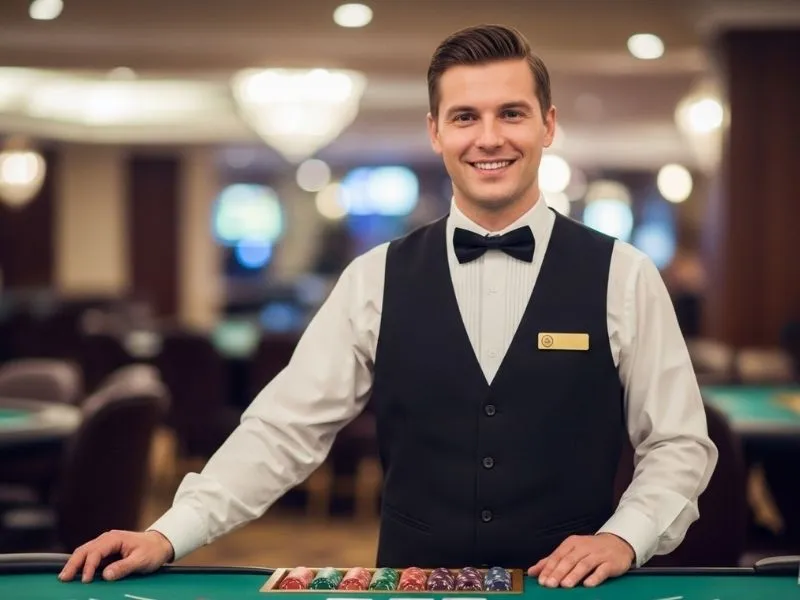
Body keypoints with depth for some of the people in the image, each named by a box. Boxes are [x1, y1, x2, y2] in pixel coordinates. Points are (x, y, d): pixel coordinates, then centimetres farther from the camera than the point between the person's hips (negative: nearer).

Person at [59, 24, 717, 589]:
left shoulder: (623, 277, -1)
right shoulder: (377, 279, 2)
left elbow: (678, 444, 4)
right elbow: (286, 426, 0)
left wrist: (623, 537, -12)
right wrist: (169, 535, -8)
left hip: (567, 588, 0)